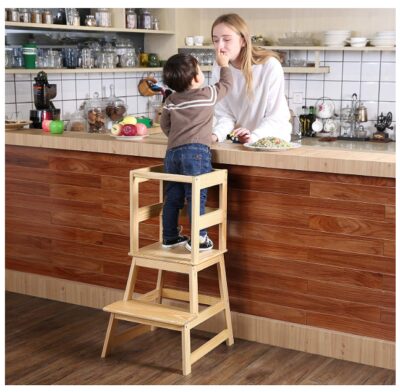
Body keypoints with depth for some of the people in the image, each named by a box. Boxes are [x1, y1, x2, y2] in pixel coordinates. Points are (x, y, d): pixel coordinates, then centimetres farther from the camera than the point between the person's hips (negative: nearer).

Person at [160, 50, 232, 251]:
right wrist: (224, 64, 31)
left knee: (172, 196, 12)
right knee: (196, 196, -5)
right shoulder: (208, 94, -1)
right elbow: (226, 83, 16)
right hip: (196, 151, -5)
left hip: (173, 152, 5)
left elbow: (164, 124, 22)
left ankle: (169, 236, 21)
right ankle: (199, 238, -5)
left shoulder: (171, 101, 12)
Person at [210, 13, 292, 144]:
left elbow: (276, 116, -15)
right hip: (239, 143, 3)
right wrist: (216, 135, -24)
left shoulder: (270, 66, -16)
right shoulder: (218, 69, -4)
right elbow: (225, 115, -5)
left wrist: (254, 136, -31)